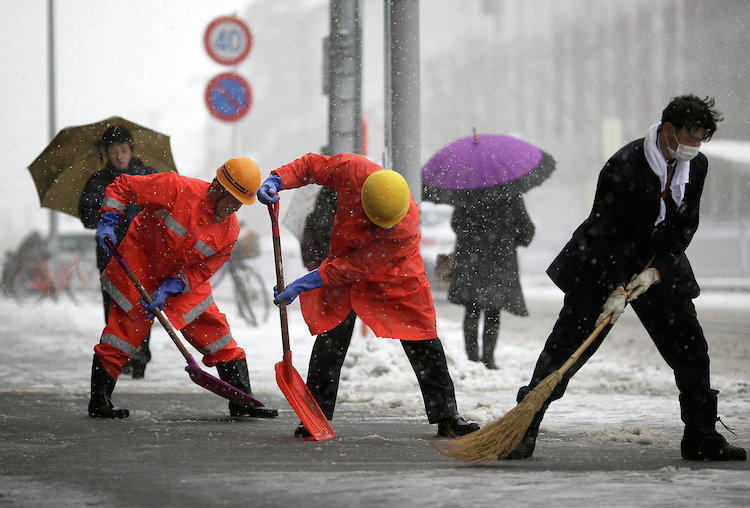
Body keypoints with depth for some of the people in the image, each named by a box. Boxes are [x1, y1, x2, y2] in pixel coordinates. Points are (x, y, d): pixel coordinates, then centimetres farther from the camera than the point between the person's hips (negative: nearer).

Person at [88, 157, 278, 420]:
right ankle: (99, 400, 4)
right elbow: (123, 186, -16)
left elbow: (201, 270, -8)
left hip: (184, 275, 5)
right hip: (140, 265, -5)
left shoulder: (229, 231, -10)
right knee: (125, 327, -8)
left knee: (213, 328, 2)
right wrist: (107, 223, -23)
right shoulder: (177, 188, -24)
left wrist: (168, 289, -21)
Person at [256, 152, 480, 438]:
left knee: (423, 344, -2)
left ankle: (447, 417, 9)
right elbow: (310, 166, -10)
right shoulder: (350, 171, -31)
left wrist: (303, 285, -32)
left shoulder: (406, 226, -38)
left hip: (396, 277, -2)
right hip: (345, 263, 2)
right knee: (331, 338, -7)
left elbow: (358, 267, -33)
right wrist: (276, 181, -28)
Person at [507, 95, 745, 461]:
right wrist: (615, 288, -28)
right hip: (602, 265, -5)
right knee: (566, 347, -7)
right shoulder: (624, 166, -25)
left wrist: (655, 270, -14)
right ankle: (525, 428, 0)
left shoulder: (696, 167, -5)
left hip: (660, 268, 6)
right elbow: (607, 233, -23)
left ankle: (701, 438, 11)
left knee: (690, 348, 1)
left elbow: (685, 226, -1)